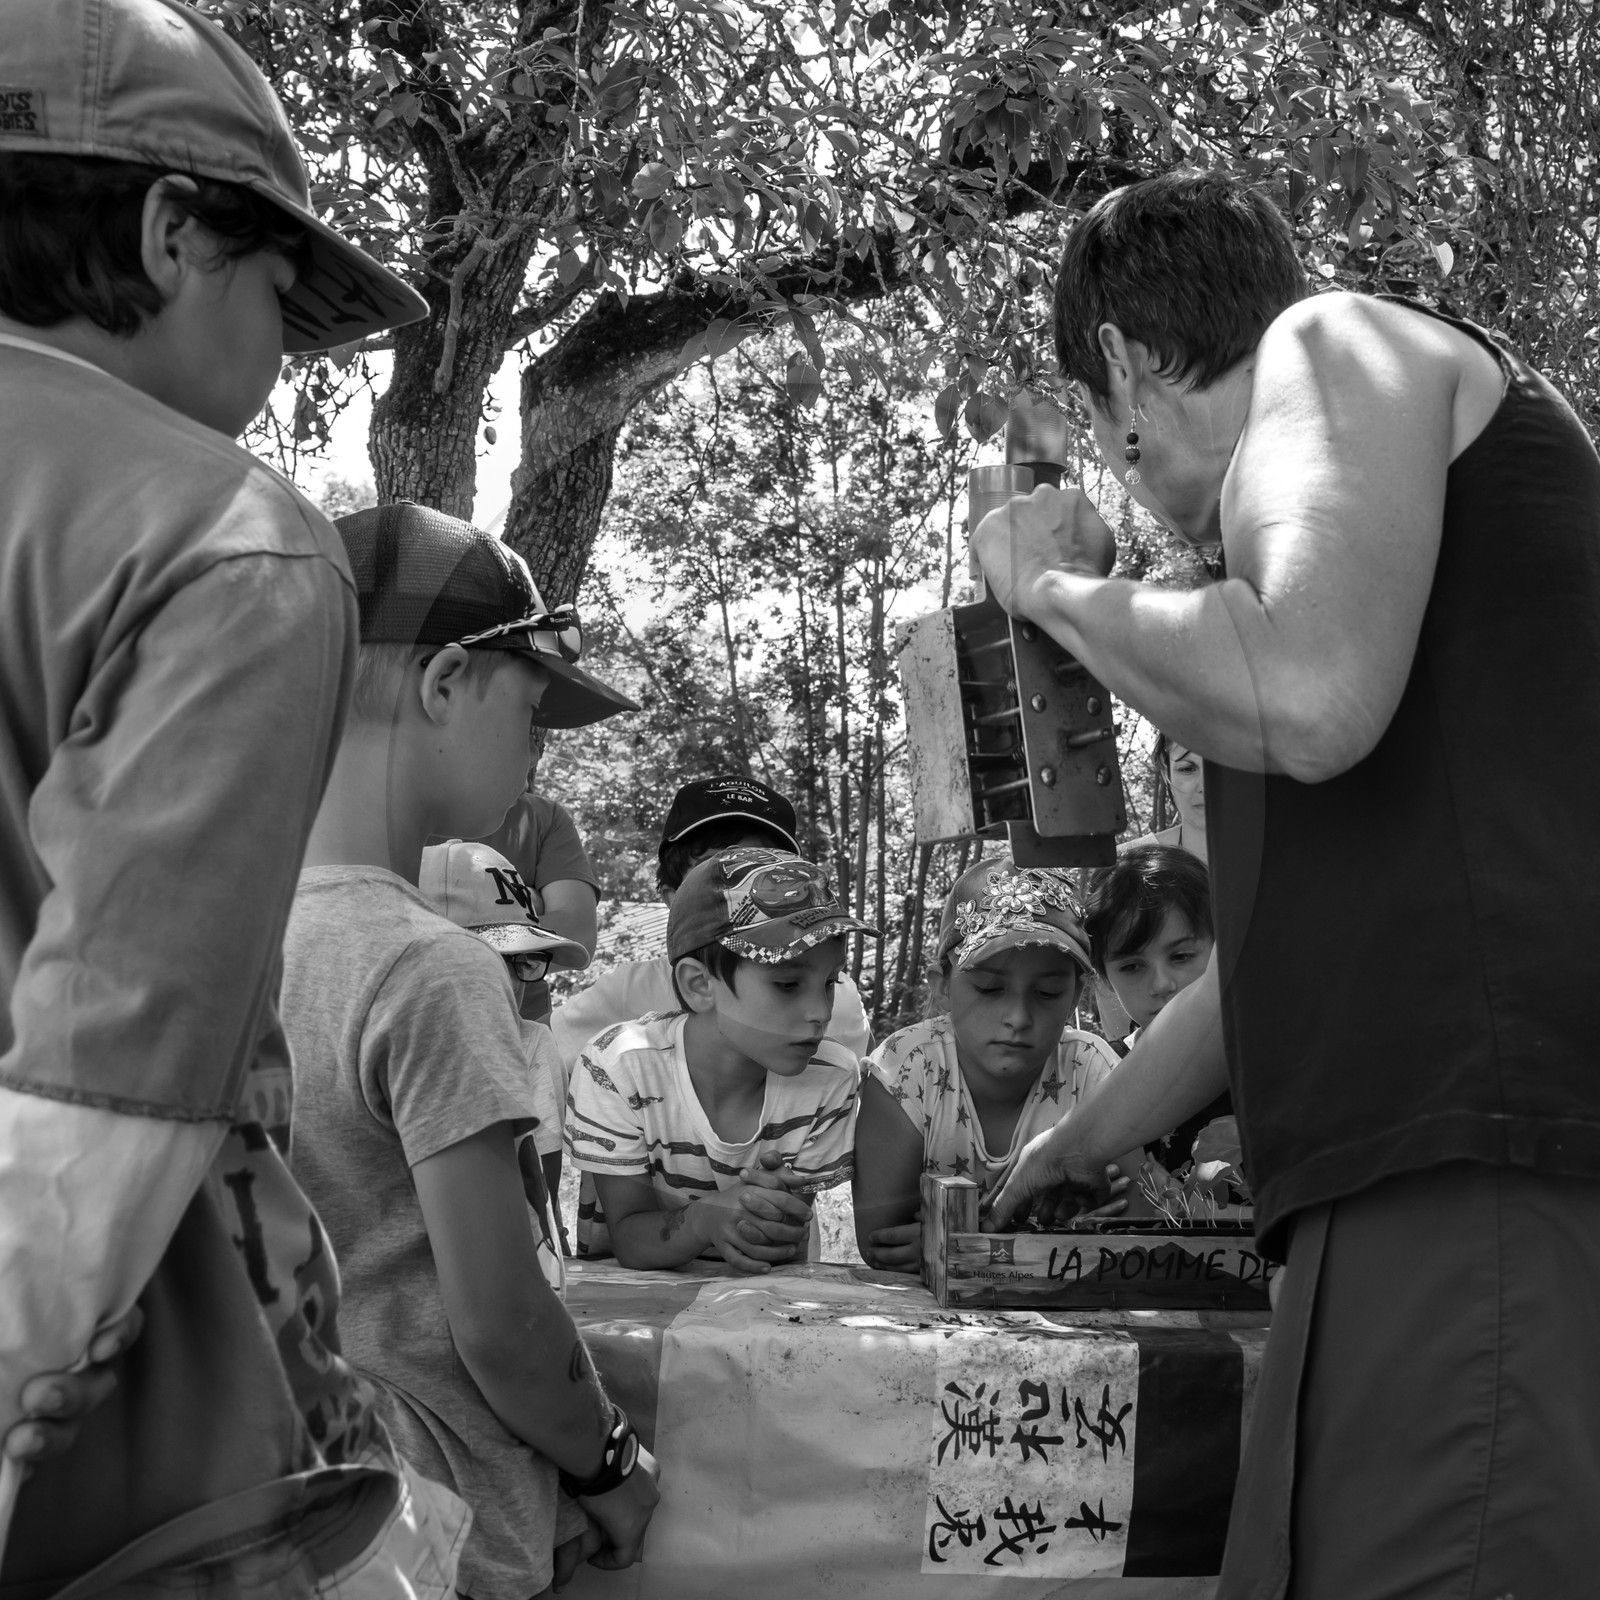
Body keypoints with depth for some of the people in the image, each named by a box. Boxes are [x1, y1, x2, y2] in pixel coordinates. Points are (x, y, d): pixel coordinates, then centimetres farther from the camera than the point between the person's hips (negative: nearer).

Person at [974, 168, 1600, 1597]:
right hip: (1429, 1174, 10)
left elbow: (1306, 698, -19)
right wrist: (1084, 1141, 44)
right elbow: (1290, 938, 35)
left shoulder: (1342, 345, 4)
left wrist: (1053, 585, 0)